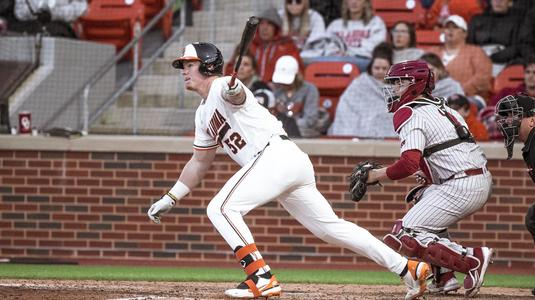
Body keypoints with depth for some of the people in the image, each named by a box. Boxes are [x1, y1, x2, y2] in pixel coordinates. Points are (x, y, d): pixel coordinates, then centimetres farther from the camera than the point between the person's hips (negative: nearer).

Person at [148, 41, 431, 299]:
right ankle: (409, 268, 8)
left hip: (277, 154, -10)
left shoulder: (221, 87, -1)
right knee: (330, 227, 8)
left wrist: (233, 90, -52)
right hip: (291, 163, 10)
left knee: (222, 208, -16)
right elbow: (199, 162, 34)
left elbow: (237, 95, -27)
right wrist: (169, 199, 32)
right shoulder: (204, 112, 27)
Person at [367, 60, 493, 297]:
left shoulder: (409, 114, -6)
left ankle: (473, 258, -19)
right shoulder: (442, 108, 22)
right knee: (422, 199, 32)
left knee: (404, 237, -6)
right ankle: (444, 277, 20)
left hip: (460, 186, -9)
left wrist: (376, 175, -6)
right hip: (483, 181, 9)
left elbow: (409, 163, -19)